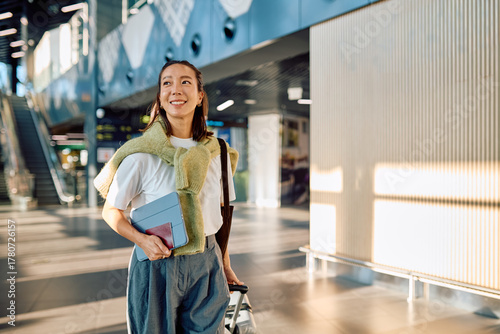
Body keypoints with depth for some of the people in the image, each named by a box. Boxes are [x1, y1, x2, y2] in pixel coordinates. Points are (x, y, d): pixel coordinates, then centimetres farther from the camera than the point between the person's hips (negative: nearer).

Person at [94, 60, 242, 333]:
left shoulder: (216, 153, 1)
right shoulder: (141, 154, -11)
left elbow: (218, 213, 9)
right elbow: (110, 211, -2)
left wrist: (225, 267, 11)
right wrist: (142, 240, -20)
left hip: (205, 263, 3)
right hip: (157, 265, -3)